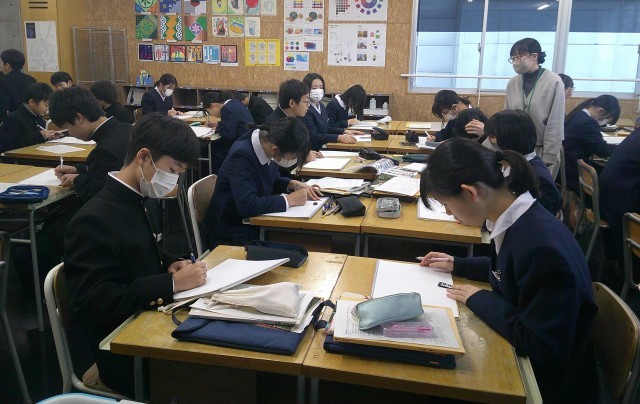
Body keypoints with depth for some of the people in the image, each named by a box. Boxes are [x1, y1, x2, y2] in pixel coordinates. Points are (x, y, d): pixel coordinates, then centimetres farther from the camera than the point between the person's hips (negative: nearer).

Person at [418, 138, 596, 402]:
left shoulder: (540, 246, -33)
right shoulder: (516, 217, -7)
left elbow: (543, 348, -27)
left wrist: (478, 299, -19)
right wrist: (458, 265, 11)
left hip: (540, 377, -7)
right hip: (517, 351, 7)